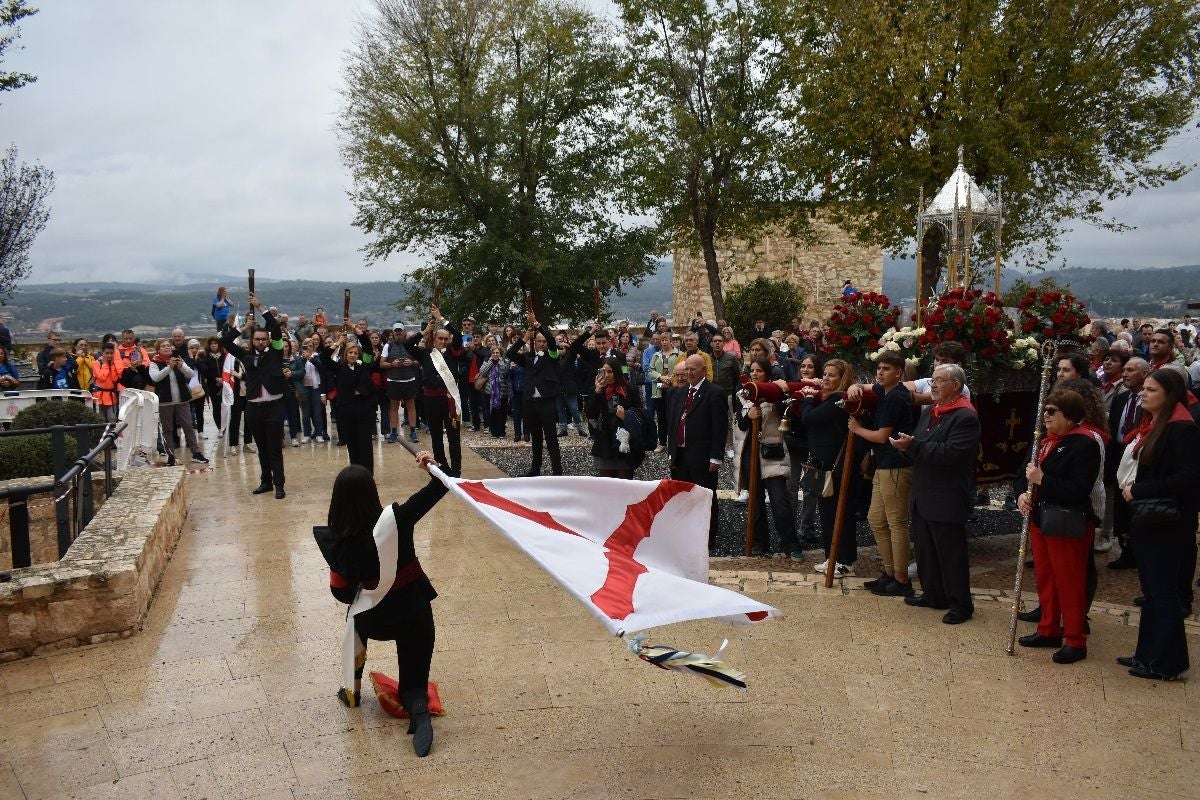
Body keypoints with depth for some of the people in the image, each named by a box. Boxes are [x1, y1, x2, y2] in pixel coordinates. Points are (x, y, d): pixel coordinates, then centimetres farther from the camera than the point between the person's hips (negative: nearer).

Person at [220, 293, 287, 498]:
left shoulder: (276, 353, 1)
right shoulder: (246, 355, 9)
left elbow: (276, 329, -11)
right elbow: (224, 341, 7)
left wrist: (261, 307, -7)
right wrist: (244, 328, 3)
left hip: (274, 406, -3)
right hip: (253, 407, 3)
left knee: (275, 448, -3)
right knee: (262, 448, 13)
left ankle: (279, 485, 1)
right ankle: (265, 481, 22)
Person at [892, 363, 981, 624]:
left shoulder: (965, 417, -15)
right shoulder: (929, 411, 14)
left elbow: (949, 453, -24)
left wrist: (913, 445, -24)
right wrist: (907, 444, -6)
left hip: (947, 500, -9)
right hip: (923, 495, 9)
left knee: (951, 553, 1)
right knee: (926, 550, 16)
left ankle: (960, 604, 12)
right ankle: (933, 594, 30)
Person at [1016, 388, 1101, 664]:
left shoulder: (1084, 444, -16)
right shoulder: (1047, 441, 12)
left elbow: (1078, 490, -23)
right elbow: (1031, 474, 20)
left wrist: (1042, 480, -21)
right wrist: (1025, 494, 1)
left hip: (1068, 525, -9)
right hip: (1041, 519, 9)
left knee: (1069, 583, 1)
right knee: (1045, 577, 17)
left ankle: (1075, 641, 13)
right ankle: (1049, 630, 31)